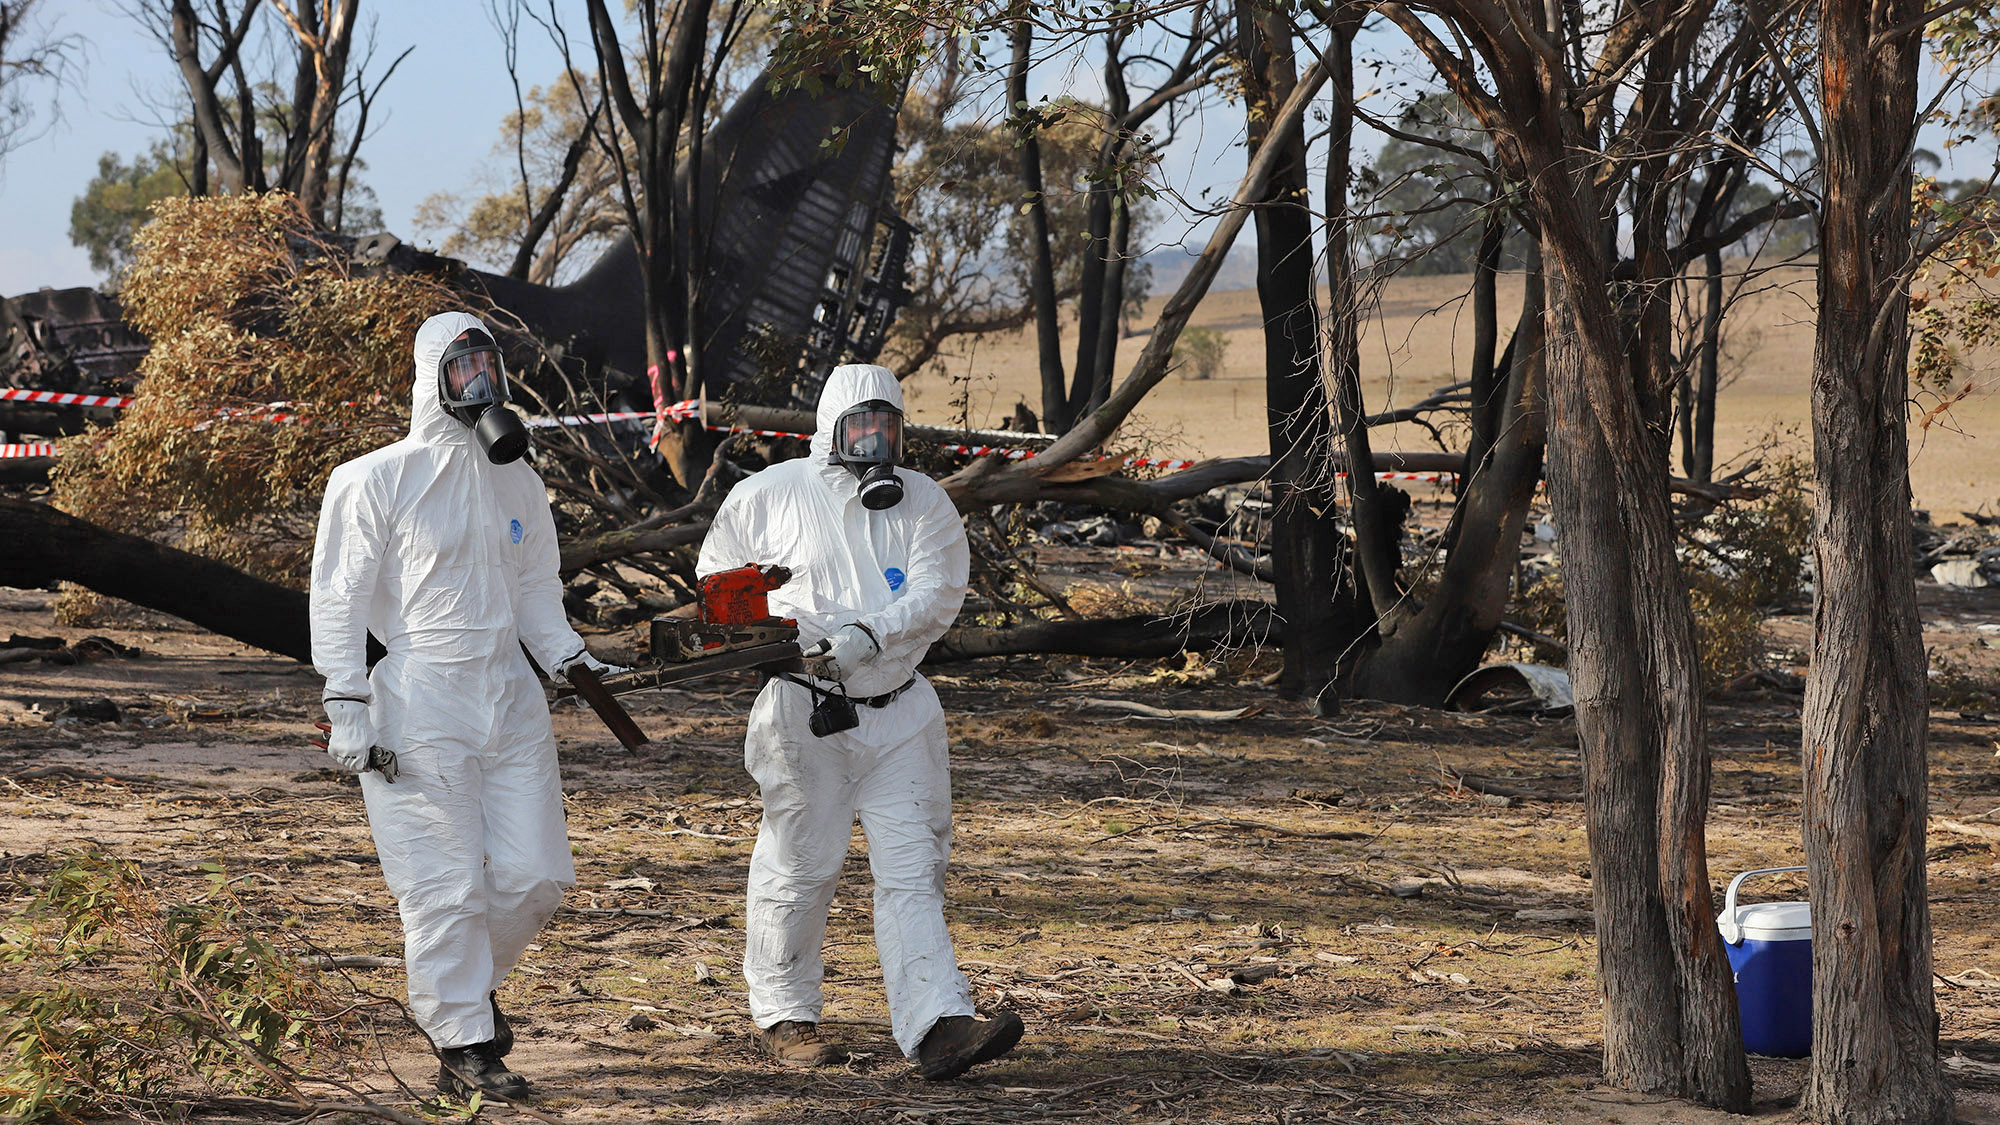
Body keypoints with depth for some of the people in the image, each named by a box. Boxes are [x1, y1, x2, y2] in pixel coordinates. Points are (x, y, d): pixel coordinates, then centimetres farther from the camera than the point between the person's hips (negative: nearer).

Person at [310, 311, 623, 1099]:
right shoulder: (376, 480, -5)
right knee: (446, 886, -5)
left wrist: (570, 657, 4)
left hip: (509, 695, 6)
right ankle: (462, 1048, 5)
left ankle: (463, 988, 29)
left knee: (536, 875, 3)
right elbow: (338, 599, -5)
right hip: (418, 704, -6)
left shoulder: (519, 485, 13)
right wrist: (347, 709, -10)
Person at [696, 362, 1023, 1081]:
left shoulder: (923, 502, 5)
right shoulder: (770, 495, 1)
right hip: (805, 715, -2)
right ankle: (782, 1015, 19)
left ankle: (937, 1027, -12)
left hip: (899, 712, 2)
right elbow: (718, 578, 14)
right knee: (800, 865, 3)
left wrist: (867, 636, -24)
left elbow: (937, 588, -9)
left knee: (912, 867, -5)